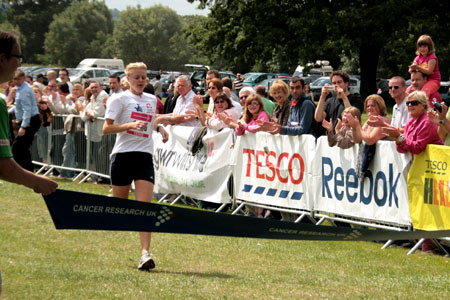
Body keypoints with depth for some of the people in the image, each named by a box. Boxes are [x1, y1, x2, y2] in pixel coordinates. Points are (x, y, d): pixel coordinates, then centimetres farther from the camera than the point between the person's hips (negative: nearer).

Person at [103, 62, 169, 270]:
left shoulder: (152, 100, 16)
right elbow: (106, 128, -9)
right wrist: (130, 125, -22)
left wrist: (159, 128, 14)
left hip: (145, 156, 3)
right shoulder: (120, 99, -1)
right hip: (123, 155, -3)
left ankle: (145, 253, -21)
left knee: (144, 204, -11)